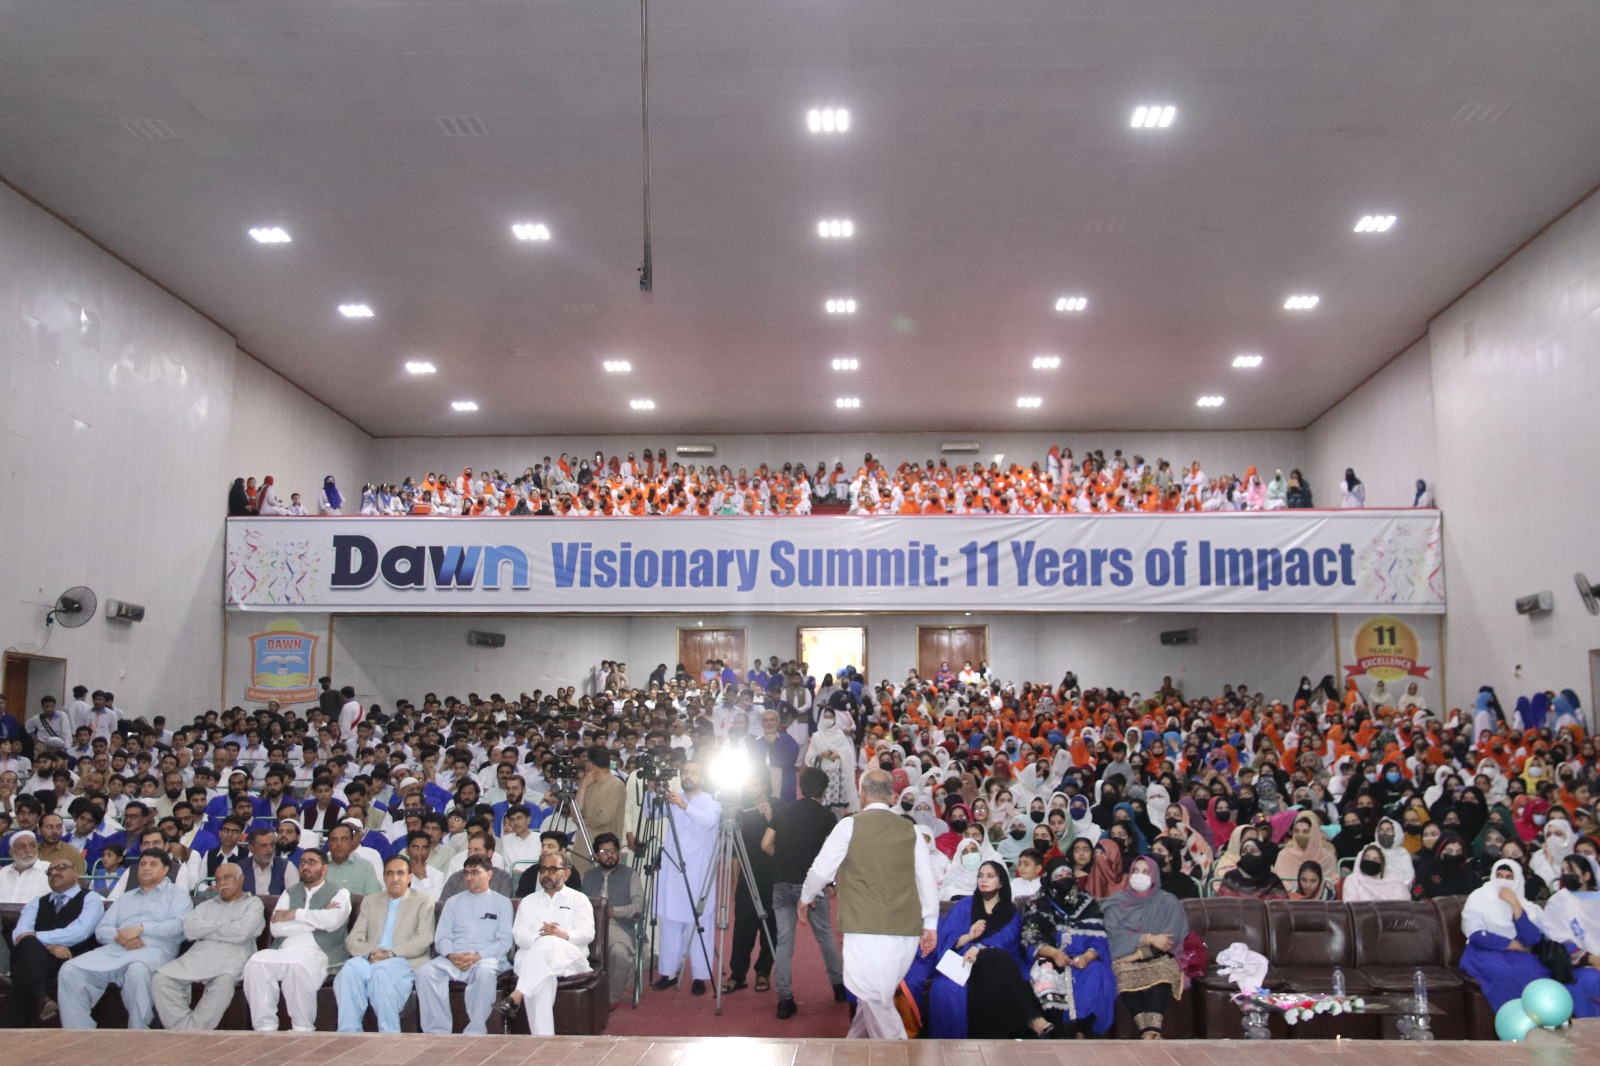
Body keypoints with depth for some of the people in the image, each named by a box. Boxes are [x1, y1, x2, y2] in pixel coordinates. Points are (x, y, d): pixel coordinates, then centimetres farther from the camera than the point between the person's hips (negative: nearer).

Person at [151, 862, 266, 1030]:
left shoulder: (253, 904, 14)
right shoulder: (208, 905, 27)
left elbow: (241, 932, -5)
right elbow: (189, 929, 8)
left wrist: (205, 930, 6)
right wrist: (221, 925, 1)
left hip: (231, 957, -4)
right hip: (199, 954, 5)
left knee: (224, 981, -37)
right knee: (161, 978, -21)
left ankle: (193, 1032, -30)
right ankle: (183, 1029, -25)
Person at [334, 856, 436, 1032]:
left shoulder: (423, 900, 15)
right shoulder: (370, 902, 25)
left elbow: (424, 939, 1)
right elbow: (352, 939, 14)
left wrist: (391, 953, -13)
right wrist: (370, 953, -8)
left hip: (405, 963, -3)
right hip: (370, 961, 3)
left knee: (381, 971, -37)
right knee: (351, 968, -32)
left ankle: (389, 1036, -31)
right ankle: (349, 1033, -30)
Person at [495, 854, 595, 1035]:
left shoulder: (579, 899, 16)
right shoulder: (528, 901, 25)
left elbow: (587, 933, 0)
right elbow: (519, 934, 7)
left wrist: (563, 935, -21)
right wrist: (539, 937, -16)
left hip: (570, 959, -1)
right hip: (532, 959, 1)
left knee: (549, 943, -38)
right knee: (542, 975, -38)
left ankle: (516, 996, -43)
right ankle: (543, 1038, -45)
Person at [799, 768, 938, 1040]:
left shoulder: (850, 826, -2)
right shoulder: (909, 830, 9)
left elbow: (821, 870, 4)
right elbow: (926, 878, 10)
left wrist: (805, 899, 23)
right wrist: (931, 924, 18)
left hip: (867, 929, -5)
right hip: (907, 930, 5)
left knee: (877, 1004, 0)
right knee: (874, 997, 20)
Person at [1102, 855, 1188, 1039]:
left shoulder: (1168, 902, 11)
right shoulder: (1117, 902, 14)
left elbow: (1170, 938, -3)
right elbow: (1114, 934, -3)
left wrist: (1140, 953, -13)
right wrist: (1149, 938, -13)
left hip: (1158, 958, -1)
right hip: (1125, 959, 1)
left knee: (1159, 975, -36)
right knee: (1125, 974, -35)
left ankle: (1149, 1035, -51)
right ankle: (1150, 1034, -45)